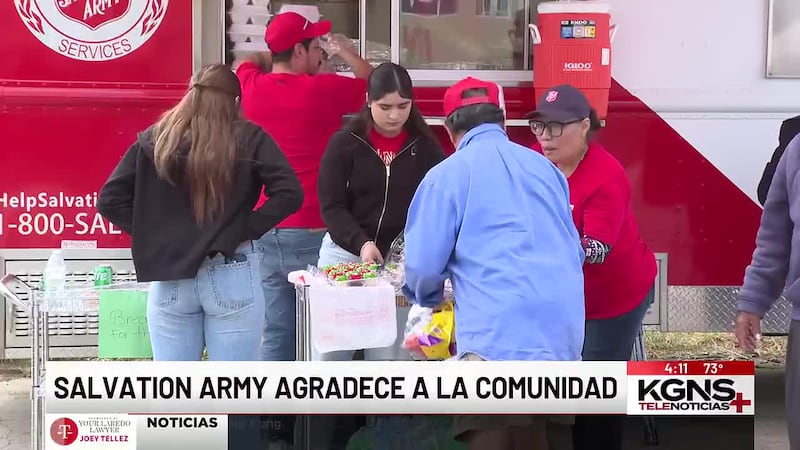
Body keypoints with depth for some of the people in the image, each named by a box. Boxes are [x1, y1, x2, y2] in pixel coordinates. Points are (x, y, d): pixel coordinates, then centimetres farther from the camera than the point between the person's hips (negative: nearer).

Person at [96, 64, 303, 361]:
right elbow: (289, 193, -14)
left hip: (169, 280, 2)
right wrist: (247, 230, -6)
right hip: (232, 277, -2)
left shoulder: (155, 140, 4)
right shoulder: (249, 139, -2)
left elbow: (109, 200, 1)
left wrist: (151, 233, 4)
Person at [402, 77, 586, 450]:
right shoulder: (544, 167, 18)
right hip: (562, 331, 6)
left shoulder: (448, 174, 1)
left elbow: (424, 265, 0)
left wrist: (430, 300, 23)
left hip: (498, 336, -6)